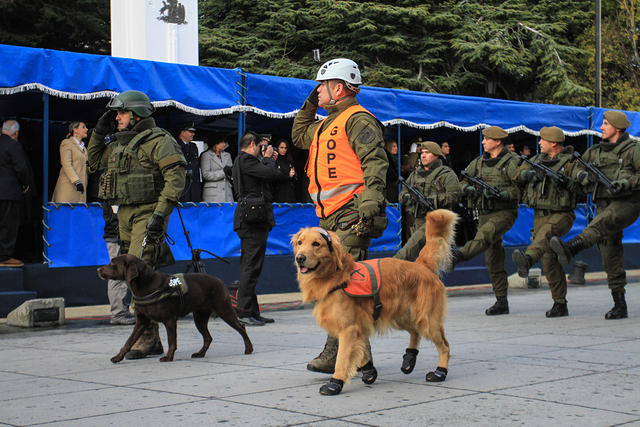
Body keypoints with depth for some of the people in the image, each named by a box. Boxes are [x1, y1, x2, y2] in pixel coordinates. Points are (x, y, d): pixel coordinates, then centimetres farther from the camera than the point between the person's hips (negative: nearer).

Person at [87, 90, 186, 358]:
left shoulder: (158, 140, -8)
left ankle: (146, 338, -12)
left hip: (147, 213, -9)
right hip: (125, 214, 9)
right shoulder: (118, 142, 17)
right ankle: (153, 341, 14)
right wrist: (99, 132, 16)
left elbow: (176, 176, -17)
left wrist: (160, 212, -23)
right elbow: (93, 160, 31)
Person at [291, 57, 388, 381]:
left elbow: (375, 163, -17)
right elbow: (299, 137, 41)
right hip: (331, 219, 10)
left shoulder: (358, 120, -7)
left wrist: (370, 203, -28)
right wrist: (309, 106, 28)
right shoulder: (327, 124, 23)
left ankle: (337, 354, -13)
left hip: (350, 214, -10)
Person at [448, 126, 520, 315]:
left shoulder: (512, 162, -7)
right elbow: (462, 181, 14)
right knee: (493, 259, 6)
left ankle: (458, 255, -61)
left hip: (504, 212, -6)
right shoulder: (479, 162, 12)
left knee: (484, 235, -35)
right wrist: (468, 189, -8)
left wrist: (501, 194, -25)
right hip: (485, 213, 6)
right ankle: (501, 302, 10)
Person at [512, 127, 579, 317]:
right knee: (549, 260, 3)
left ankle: (527, 260, -67)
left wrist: (564, 182, -28)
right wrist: (528, 174, -7)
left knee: (546, 232, -39)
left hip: (561, 214, -6)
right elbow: (518, 174, 14)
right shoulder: (538, 159, 14)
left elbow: (580, 186, -12)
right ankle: (560, 304, 9)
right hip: (540, 215, 6)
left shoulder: (570, 162, -4)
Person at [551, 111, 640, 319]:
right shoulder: (596, 151, 16)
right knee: (610, 258, 3)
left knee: (601, 223, -38)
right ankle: (620, 306, 8)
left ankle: (570, 248, -64)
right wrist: (581, 174, -6)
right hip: (604, 205, 6)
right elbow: (576, 170, 17)